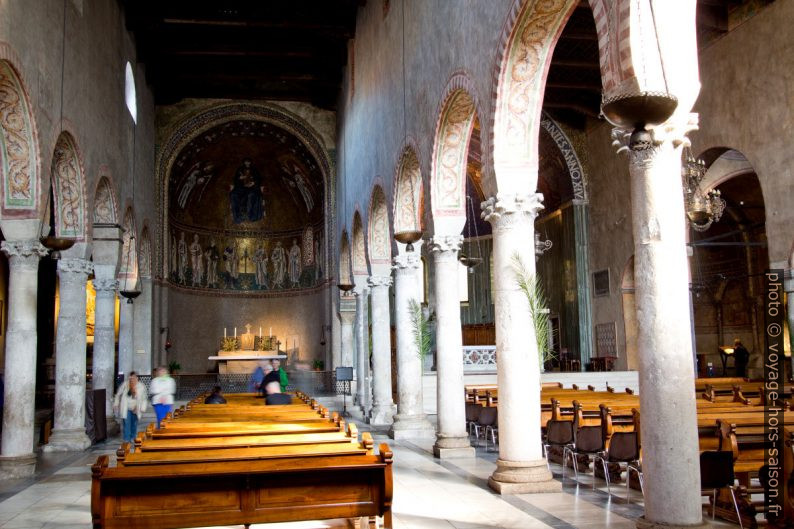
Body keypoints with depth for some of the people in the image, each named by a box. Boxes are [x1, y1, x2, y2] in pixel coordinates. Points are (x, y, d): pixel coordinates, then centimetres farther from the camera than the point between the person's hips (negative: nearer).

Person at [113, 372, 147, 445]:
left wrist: (143, 408, 1)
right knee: (126, 423, -8)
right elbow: (118, 394, 6)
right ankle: (127, 439, -3)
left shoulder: (141, 387, -4)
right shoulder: (124, 384, -6)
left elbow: (144, 399, 5)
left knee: (134, 424, 9)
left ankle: (132, 438, 24)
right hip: (126, 408, -1)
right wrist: (116, 404, 6)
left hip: (135, 409, 1)